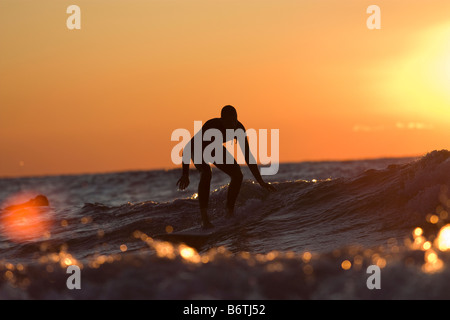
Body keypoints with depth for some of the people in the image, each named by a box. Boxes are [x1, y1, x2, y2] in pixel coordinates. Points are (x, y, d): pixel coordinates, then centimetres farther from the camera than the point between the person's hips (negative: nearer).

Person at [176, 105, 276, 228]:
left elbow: (247, 155, -18)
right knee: (206, 173, -33)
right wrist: (185, 175, -43)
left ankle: (230, 213, 5)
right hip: (198, 149, -5)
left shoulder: (238, 128, -27)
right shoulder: (211, 126, -41)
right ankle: (204, 219, -38)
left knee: (237, 175, -11)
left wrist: (260, 181, -18)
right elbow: (187, 148, -37)